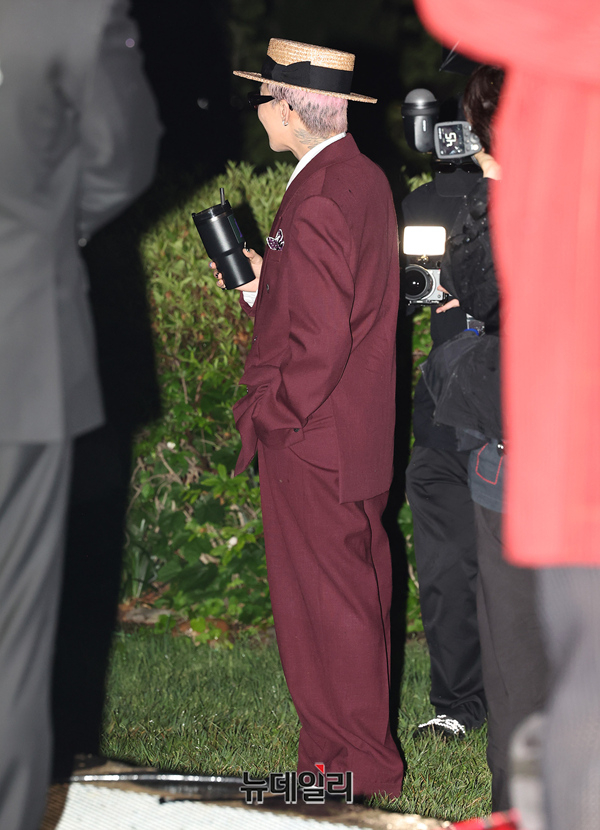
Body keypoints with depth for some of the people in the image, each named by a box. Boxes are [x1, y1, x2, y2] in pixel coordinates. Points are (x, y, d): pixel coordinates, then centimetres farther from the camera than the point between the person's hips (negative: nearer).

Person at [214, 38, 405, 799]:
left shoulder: (315, 206, -22)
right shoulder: (365, 178, 9)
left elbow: (319, 343, -24)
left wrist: (268, 417, -14)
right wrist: (264, 283, 10)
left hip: (311, 447, -10)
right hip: (361, 438, 10)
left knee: (324, 604, 0)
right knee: (356, 599, 16)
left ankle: (353, 767, 9)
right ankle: (367, 756, 26)